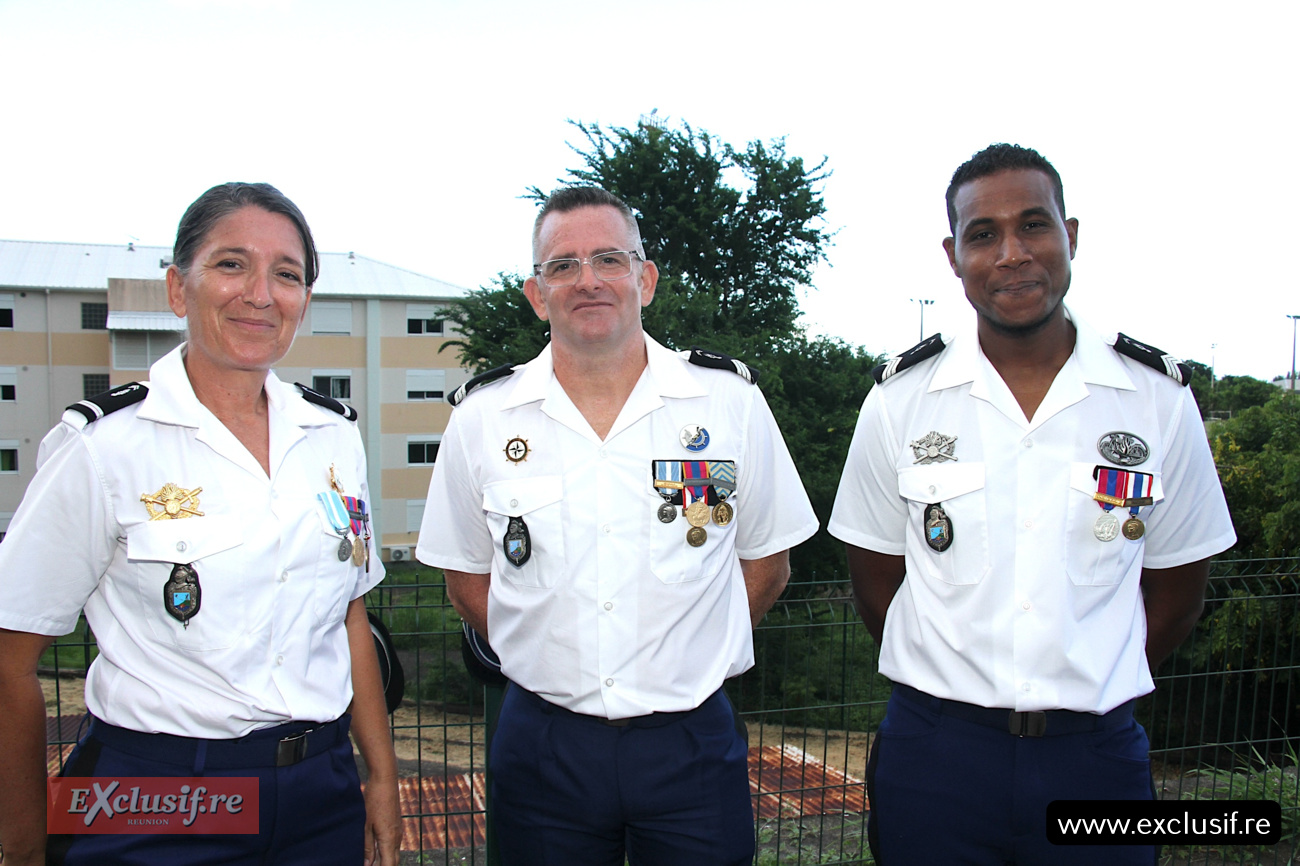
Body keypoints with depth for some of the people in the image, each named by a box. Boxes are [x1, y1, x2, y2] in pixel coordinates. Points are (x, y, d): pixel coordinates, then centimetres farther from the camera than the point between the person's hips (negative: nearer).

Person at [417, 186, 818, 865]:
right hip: (542, 747, 1)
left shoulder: (730, 399, -4)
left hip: (691, 740, 0)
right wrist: (550, 658, 3)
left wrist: (693, 656, 2)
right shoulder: (482, 416, -2)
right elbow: (466, 575, 8)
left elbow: (765, 560, 5)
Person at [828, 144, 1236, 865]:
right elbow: (877, 581, 3)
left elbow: (1176, 585, 8)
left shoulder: (1158, 396, -1)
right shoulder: (900, 398, -4)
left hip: (1096, 756, 1)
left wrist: (1089, 691, 6)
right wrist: (960, 689, 2)